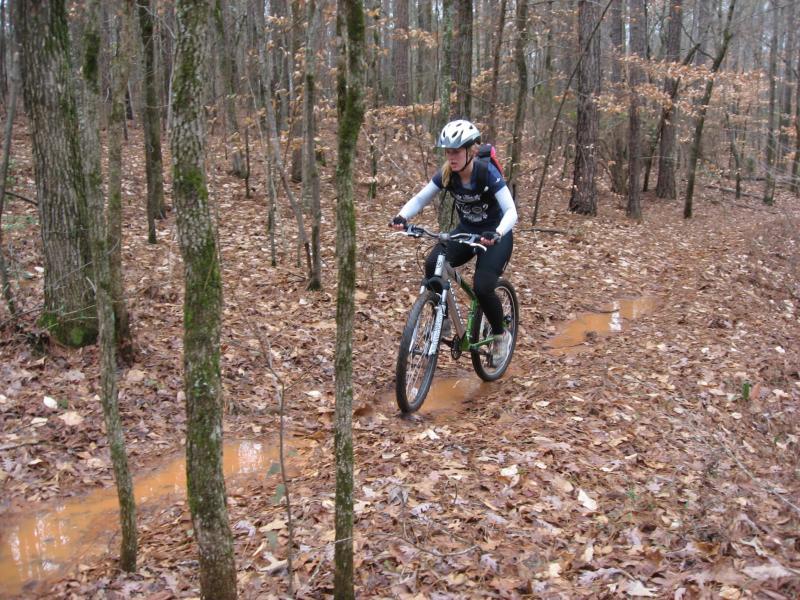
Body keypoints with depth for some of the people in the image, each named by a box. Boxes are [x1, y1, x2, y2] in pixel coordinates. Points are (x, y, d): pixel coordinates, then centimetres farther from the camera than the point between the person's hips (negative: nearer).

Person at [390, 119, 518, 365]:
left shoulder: (488, 172, -25)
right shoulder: (446, 174, -12)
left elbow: (511, 211, -33)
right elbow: (420, 198, -11)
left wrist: (497, 234, -52)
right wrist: (402, 217, -32)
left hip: (494, 235, -4)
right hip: (466, 231, 4)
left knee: (482, 288, -22)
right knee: (433, 264, -24)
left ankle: (501, 335, 8)